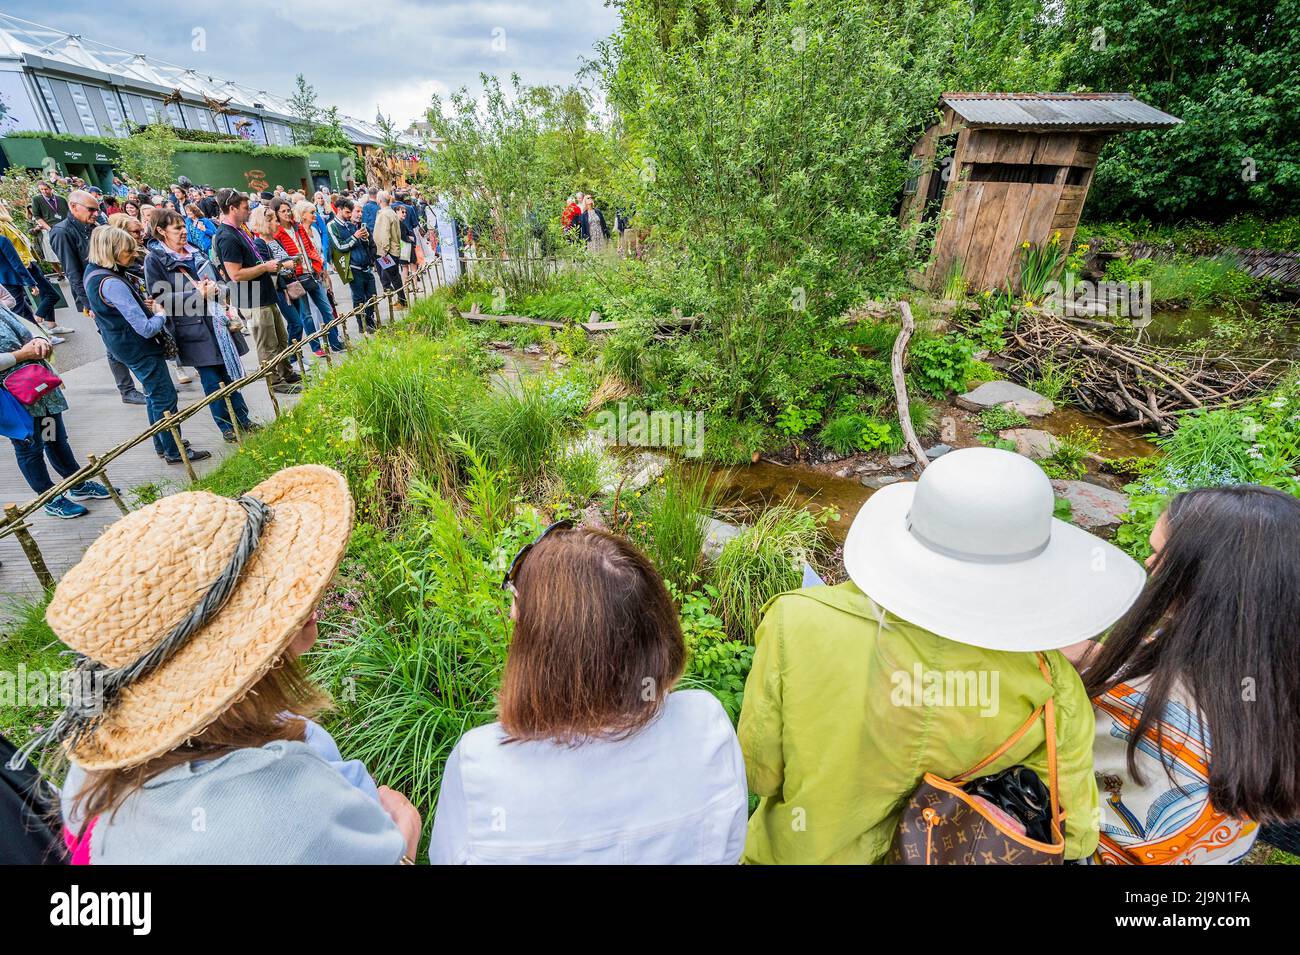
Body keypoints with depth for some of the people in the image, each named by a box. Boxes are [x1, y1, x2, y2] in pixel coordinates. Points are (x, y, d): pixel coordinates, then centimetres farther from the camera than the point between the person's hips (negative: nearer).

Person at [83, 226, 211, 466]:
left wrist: (143, 303, 2)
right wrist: (160, 313, -8)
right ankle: (175, 451, 9)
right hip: (139, 347, -10)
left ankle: (162, 445, 31)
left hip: (125, 344, 10)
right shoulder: (112, 284, -27)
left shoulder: (94, 273, 3)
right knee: (165, 397, 0)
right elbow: (146, 328, -28)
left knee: (155, 396, 20)